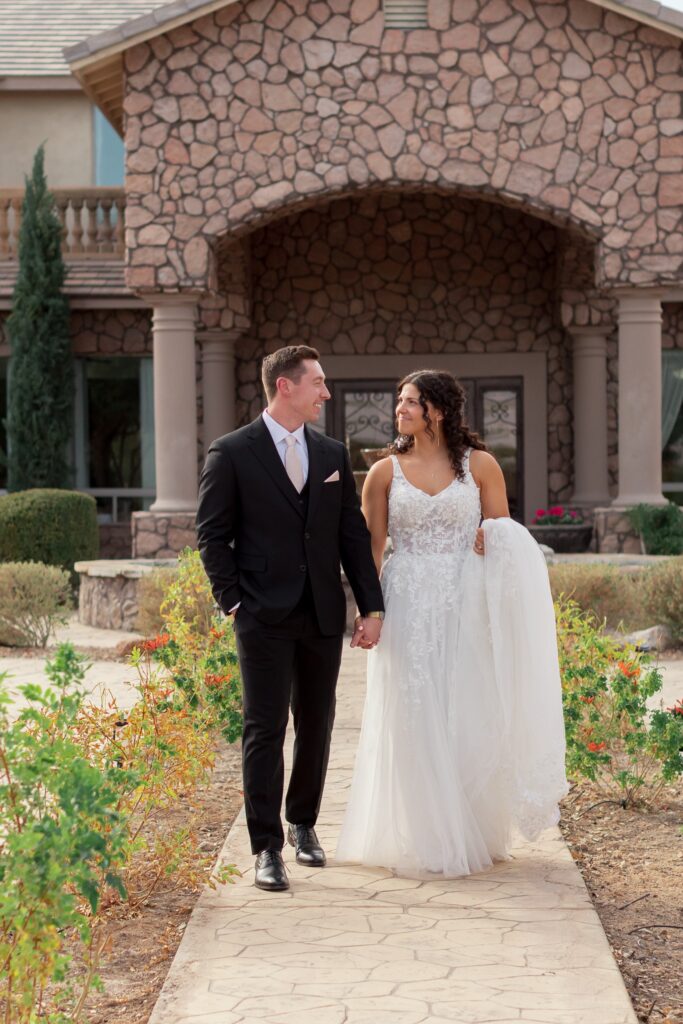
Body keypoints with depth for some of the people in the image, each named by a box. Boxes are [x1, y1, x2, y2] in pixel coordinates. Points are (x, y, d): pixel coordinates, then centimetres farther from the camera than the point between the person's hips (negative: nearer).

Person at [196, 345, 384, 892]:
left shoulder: (333, 454, 10)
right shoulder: (232, 452, -3)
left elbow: (354, 535, 10)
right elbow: (212, 534, -1)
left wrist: (372, 606, 5)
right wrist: (232, 601, -8)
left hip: (323, 615, 4)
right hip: (264, 616, -4)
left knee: (316, 725, 11)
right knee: (266, 729, -4)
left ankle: (303, 823, 30)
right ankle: (267, 848, 2)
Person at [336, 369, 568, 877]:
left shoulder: (480, 465, 3)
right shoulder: (385, 472, 4)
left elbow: (507, 538, 9)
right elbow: (372, 546, 5)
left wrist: (493, 540, -13)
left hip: (464, 606, 0)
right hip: (407, 605, 1)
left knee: (467, 716, 3)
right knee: (414, 720, 1)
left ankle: (472, 832, 18)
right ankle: (423, 839, 12)